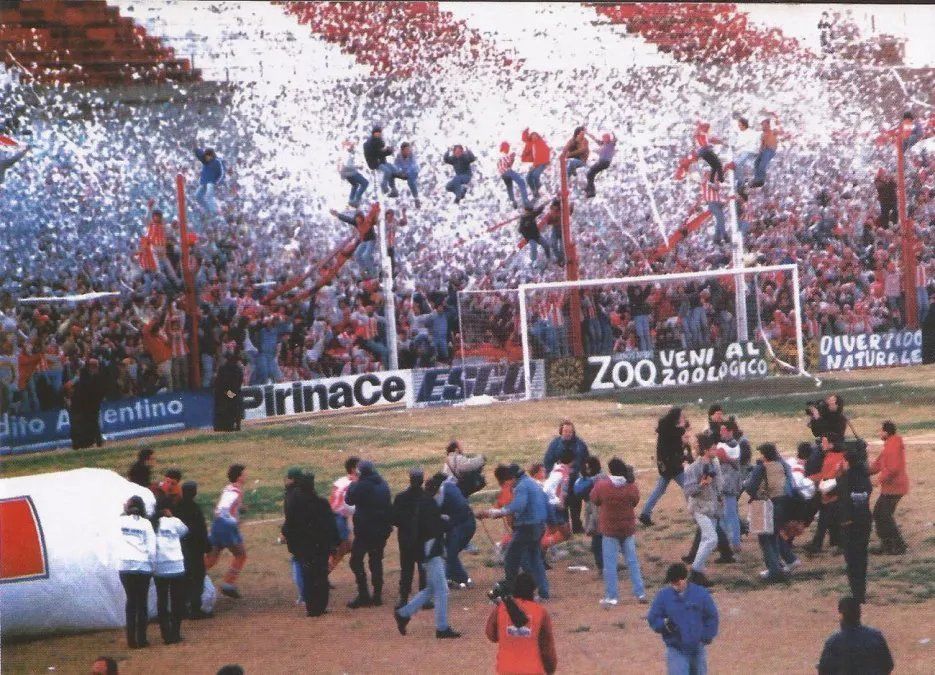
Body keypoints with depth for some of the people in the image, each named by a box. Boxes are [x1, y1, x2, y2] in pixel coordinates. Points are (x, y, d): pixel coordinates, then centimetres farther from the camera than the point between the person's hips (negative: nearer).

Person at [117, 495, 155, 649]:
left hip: (125, 565, 1)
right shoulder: (146, 524, 1)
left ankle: (131, 639, 5)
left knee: (131, 601, 10)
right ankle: (141, 639, 3)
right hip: (143, 566, -1)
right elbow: (152, 548, -2)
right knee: (142, 602, 6)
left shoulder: (121, 521, 4)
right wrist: (152, 566, 10)